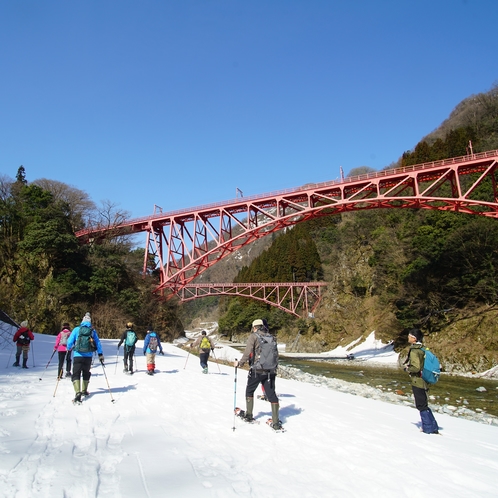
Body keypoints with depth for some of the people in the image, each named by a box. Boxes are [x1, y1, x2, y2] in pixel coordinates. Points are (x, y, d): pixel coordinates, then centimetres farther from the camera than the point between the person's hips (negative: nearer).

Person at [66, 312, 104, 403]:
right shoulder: (93, 331, 2)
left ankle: (78, 392, -20)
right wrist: (100, 355, 13)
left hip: (78, 356, -3)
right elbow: (98, 343, 5)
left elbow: (70, 342, 0)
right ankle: (84, 391, 33)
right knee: (86, 373, 22)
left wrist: (69, 348, 23)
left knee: (76, 374, -1)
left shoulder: (76, 329, -3)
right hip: (88, 356, 3)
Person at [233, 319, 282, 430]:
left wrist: (240, 363, -1)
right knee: (271, 394, 7)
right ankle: (276, 423, 5)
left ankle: (248, 415, 24)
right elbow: (276, 354, 14)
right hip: (271, 371, 4)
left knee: (249, 391, 17)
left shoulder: (254, 336, -4)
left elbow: (247, 352, -12)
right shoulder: (271, 337, 10)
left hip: (257, 370, -4)